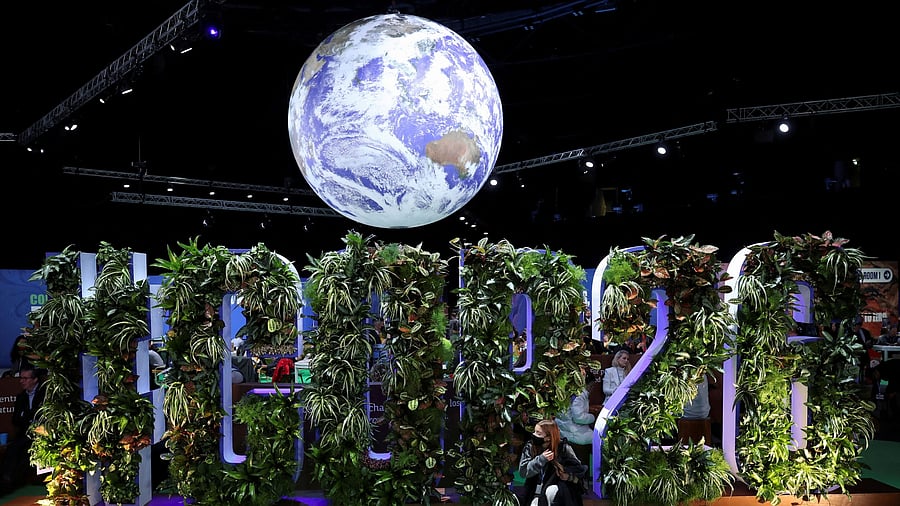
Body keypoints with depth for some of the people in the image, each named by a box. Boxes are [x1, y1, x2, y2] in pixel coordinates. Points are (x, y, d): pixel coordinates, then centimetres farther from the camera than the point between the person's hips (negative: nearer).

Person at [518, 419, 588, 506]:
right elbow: (523, 471, -13)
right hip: (536, 490, 1)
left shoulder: (563, 447, -11)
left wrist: (569, 475, -22)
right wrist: (541, 459, -24)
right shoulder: (530, 446, -7)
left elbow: (579, 470, -3)